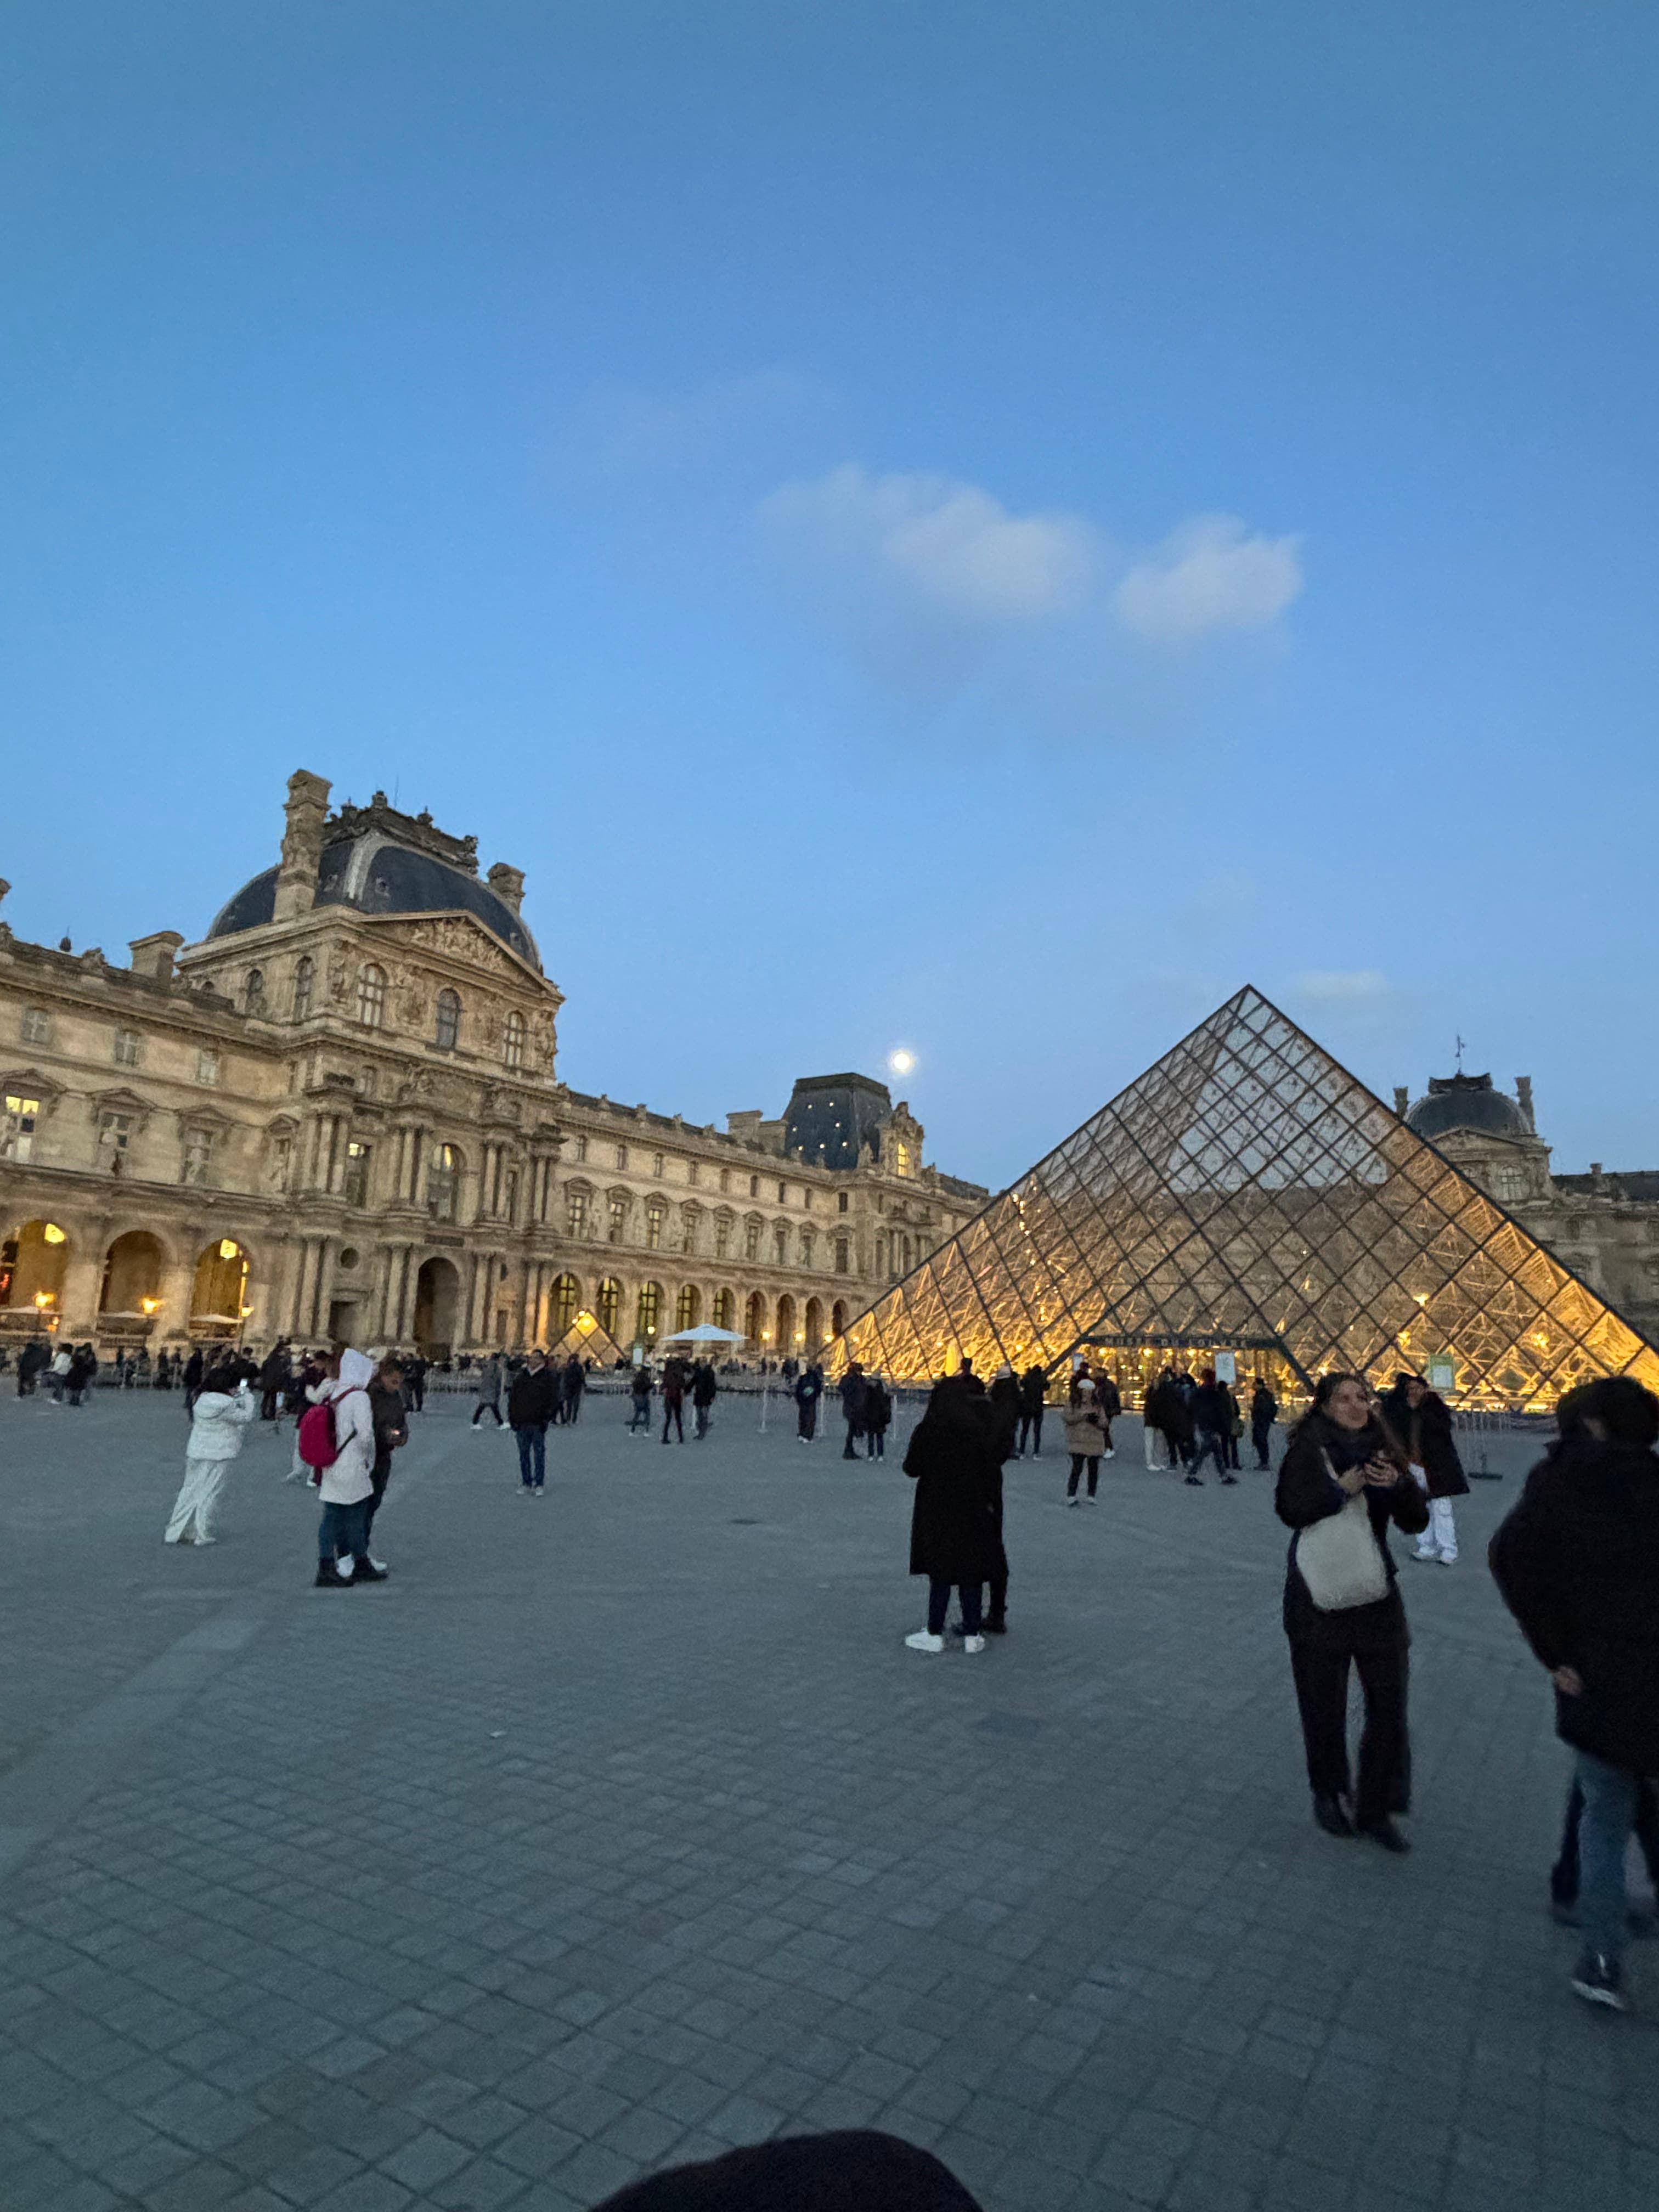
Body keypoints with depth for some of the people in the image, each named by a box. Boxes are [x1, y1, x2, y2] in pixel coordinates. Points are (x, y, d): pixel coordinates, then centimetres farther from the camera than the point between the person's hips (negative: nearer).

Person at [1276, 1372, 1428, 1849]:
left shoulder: (1383, 1453, 4)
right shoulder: (1309, 1449, -7)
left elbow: (1416, 1522, 0)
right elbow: (1290, 1508, -16)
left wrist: (1397, 1484, -19)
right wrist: (1341, 1489, -24)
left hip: (1375, 1595, 3)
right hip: (1318, 1595, -3)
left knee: (1389, 1703, 5)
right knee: (1323, 1703, 11)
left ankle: (1375, 1809, 22)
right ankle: (1326, 1793, 34)